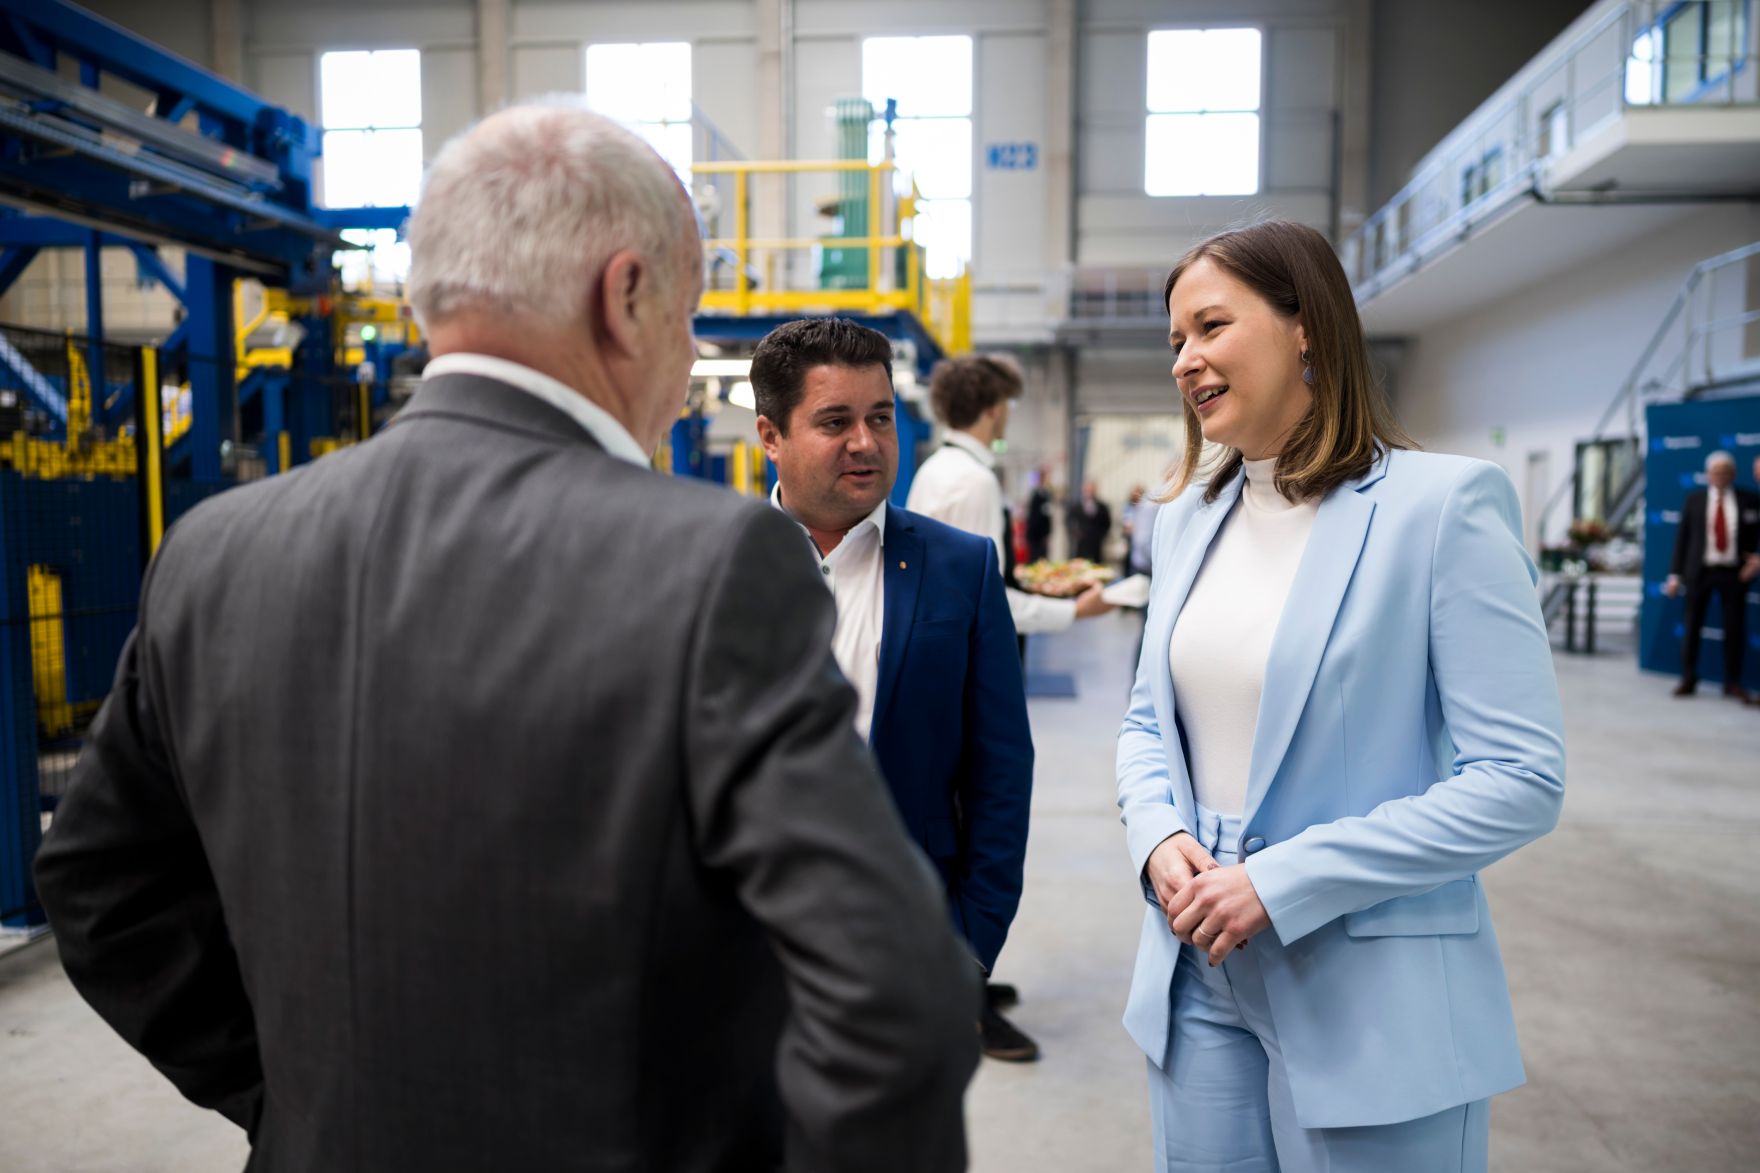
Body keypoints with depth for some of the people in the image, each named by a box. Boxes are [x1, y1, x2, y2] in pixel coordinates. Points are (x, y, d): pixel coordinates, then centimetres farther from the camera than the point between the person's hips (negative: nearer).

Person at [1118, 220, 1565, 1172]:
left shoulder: (1443, 505, -13)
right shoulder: (1187, 517, 6)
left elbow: (1522, 779, -15)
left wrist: (1282, 883, -19)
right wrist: (1159, 837, -8)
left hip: (1369, 999, -5)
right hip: (1197, 971, 5)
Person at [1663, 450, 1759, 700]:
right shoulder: (1694, 499, 4)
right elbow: (1682, 537, 3)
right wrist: (1675, 574, 0)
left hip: (1735, 572, 0)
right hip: (1700, 570, 0)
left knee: (1735, 628, 4)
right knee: (1692, 626, 3)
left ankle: (1733, 683, 14)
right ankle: (1688, 679, 11)